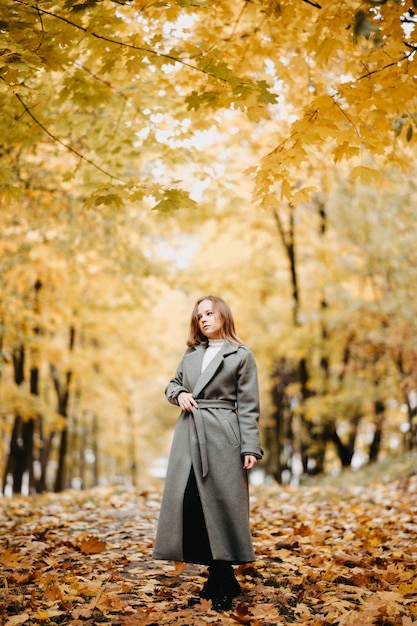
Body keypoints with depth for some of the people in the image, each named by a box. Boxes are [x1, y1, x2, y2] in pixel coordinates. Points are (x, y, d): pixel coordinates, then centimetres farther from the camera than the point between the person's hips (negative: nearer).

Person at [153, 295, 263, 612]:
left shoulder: (241, 356, 0)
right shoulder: (192, 353, 15)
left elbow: (248, 406, -3)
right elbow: (172, 384, 24)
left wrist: (250, 448, -10)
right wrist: (180, 394, 0)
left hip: (221, 436, -5)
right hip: (189, 435, 6)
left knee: (220, 504, -4)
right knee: (189, 505, 3)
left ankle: (222, 583, 10)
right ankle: (220, 580, 15)